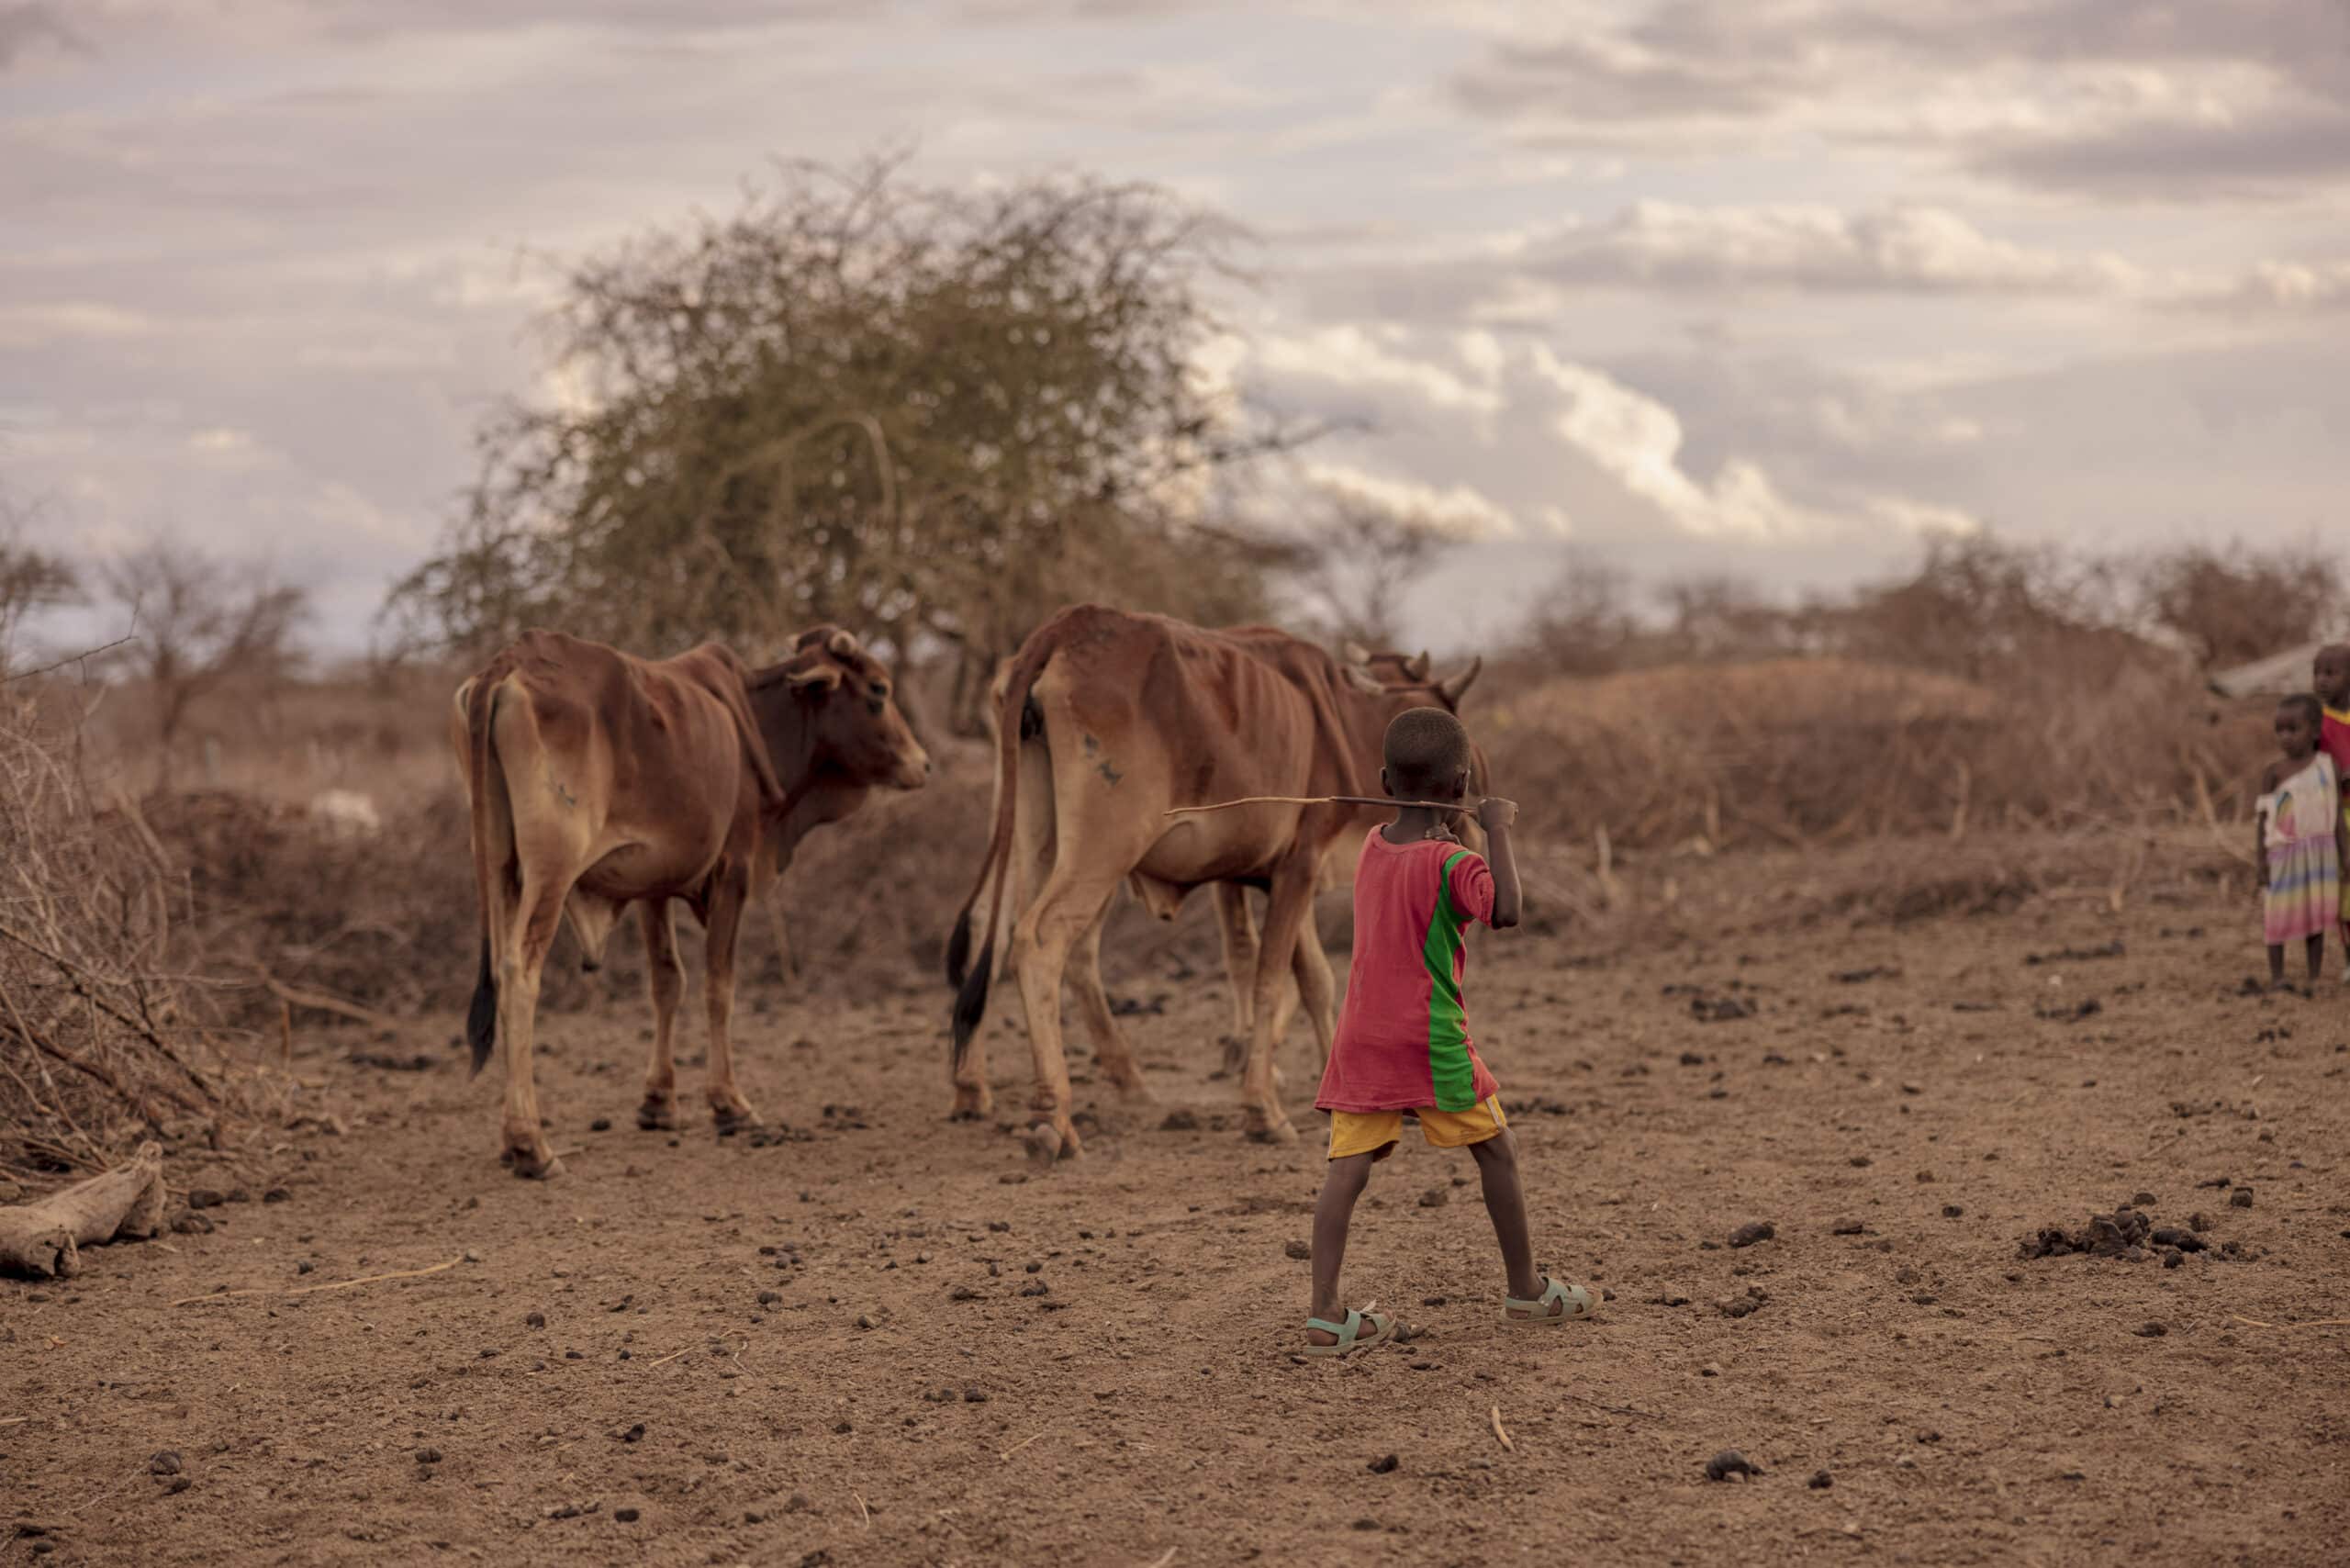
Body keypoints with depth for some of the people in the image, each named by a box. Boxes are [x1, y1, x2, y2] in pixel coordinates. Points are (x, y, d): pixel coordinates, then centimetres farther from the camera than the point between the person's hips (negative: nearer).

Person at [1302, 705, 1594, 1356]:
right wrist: (1498, 829, -21)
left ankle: (1325, 1314, -9)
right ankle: (1525, 1289, 25)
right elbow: (1505, 911, -31)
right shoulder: (1451, 862, -14)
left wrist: (1450, 831, 17)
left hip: (1361, 1036, 6)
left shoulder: (1371, 846, 8)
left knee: (1348, 1167, -1)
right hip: (1432, 1041, -5)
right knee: (1497, 1153, 13)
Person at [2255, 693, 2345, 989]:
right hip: (2283, 855, -1)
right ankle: (2277, 978, 14)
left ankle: (2314, 979, 13)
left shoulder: (2328, 768, 1)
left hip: (2319, 854, 1)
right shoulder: (2275, 772, -3)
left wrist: (2344, 860, 3)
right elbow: (2262, 818, -3)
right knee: (2278, 918, 4)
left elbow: (2338, 817, 4)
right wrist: (2261, 860, -7)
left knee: (2317, 918, 6)